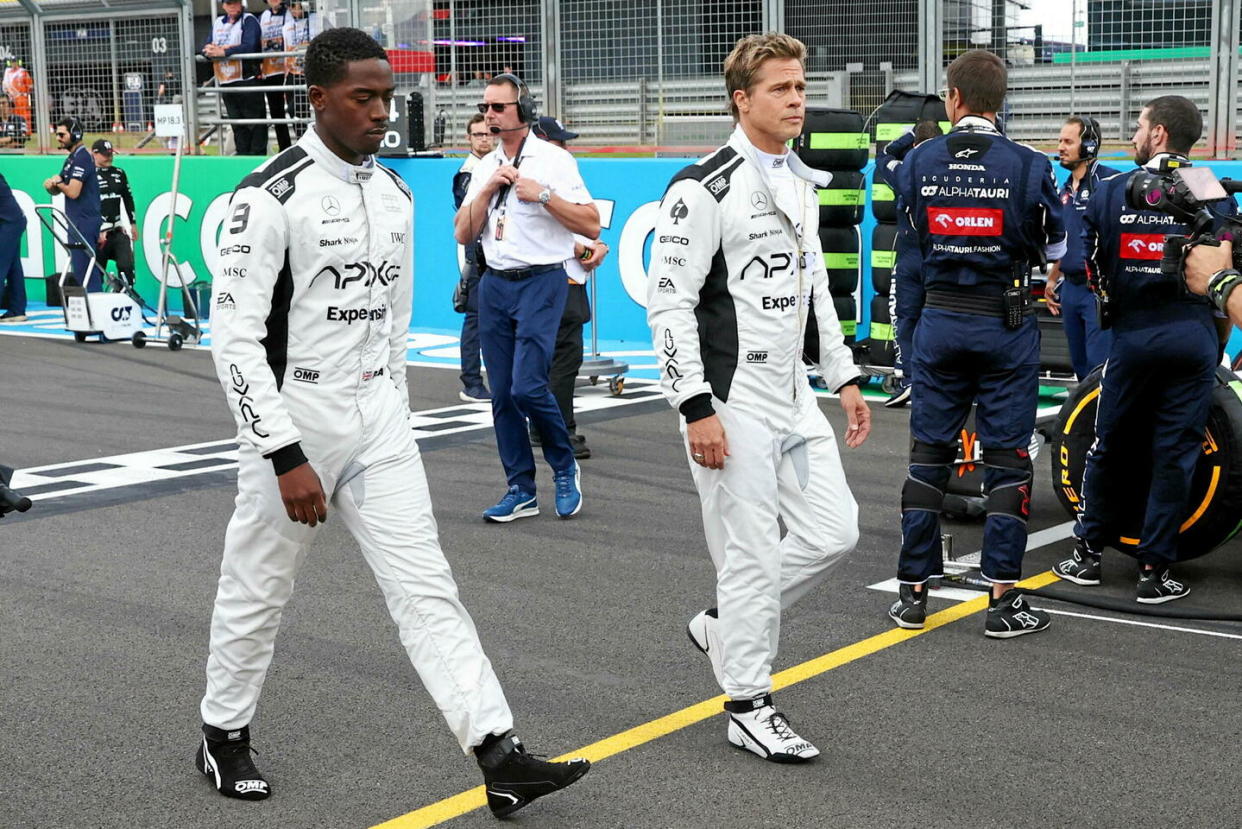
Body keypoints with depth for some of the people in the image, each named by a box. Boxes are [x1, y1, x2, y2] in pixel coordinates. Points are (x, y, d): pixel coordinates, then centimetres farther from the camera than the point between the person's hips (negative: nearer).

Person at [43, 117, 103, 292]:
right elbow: (56, 191, 18)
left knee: (83, 268, -11)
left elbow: (73, 192, -20)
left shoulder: (82, 157, -13)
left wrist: (58, 183, -1)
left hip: (85, 223, -10)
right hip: (78, 222, 10)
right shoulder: (71, 158, 18)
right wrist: (51, 185, -4)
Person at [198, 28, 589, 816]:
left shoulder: (396, 193, 7)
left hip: (377, 417, 6)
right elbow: (235, 336, -18)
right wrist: (287, 458, -20)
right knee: (259, 590, 10)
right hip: (292, 417, -5)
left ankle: (501, 760, -3)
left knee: (427, 587, 0)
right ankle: (225, 735, 33)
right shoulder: (272, 195, -15)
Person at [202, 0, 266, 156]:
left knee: (255, 124, -2)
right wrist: (209, 49, -15)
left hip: (247, 80, -7)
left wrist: (222, 51, -23)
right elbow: (206, 47, 9)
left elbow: (249, 46, -20)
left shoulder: (248, 20, -5)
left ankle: (258, 156, 1)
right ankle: (242, 155, 18)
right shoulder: (217, 23, 15)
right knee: (237, 125, 12)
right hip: (225, 82, 7)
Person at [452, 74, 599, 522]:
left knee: (528, 386, -15)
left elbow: (592, 225, -6)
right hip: (494, 284, 6)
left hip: (541, 282, -6)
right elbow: (463, 234, 10)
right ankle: (521, 490, 15)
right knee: (502, 393, 5)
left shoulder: (554, 159, -2)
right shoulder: (485, 168, 14)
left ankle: (565, 469, 8)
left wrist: (544, 194, -15)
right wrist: (487, 190, -3)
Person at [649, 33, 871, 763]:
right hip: (732, 402, -8)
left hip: (792, 396, 8)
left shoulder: (803, 184, 13)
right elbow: (668, 302, -16)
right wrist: (697, 410, -20)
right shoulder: (703, 189, -13)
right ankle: (749, 706, 13)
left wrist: (845, 379, 17)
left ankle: (726, 625, 28)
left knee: (833, 532, 8)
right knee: (752, 553, -3)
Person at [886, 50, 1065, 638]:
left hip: (940, 319, 2)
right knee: (1006, 458, 4)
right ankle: (1003, 600, 4)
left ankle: (912, 592, 15)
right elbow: (1054, 247, 3)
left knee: (927, 454, 10)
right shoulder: (1028, 167, -8)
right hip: (1006, 321, -2)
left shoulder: (917, 163, -3)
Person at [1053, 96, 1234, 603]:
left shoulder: (1112, 191, 1)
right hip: (1195, 337, 0)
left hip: (1132, 335, 0)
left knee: (1109, 448, 13)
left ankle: (1087, 553, 21)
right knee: (1175, 456, 4)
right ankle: (1156, 570, 7)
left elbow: (1084, 261, 1)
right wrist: (1217, 338, 13)